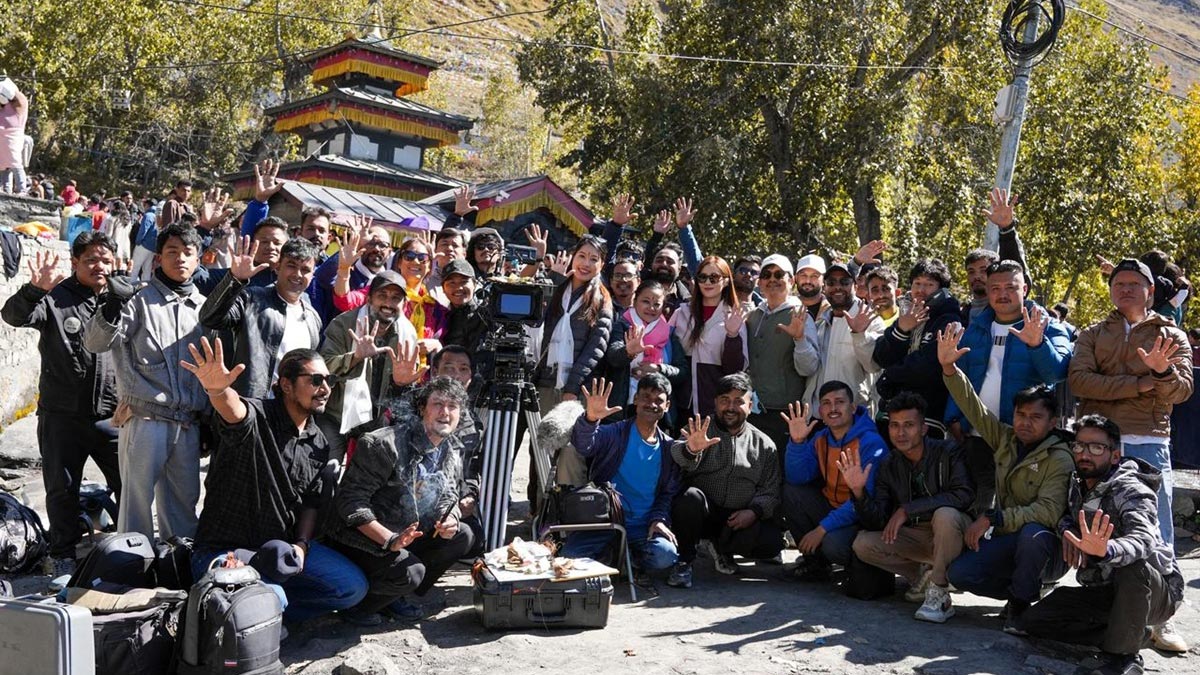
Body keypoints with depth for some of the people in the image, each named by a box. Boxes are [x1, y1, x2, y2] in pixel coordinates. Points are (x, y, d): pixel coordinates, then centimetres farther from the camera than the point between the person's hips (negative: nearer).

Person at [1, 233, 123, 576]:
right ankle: (64, 556, 22)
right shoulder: (55, 297, -3)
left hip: (112, 416, 2)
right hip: (62, 415, -2)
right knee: (63, 489, 9)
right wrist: (35, 289, -38)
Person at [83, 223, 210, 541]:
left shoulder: (203, 307, 13)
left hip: (189, 422, 5)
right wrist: (112, 308, -26)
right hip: (145, 417, -4)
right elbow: (94, 343, -9)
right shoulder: (140, 300, -1)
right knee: (138, 496, -3)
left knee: (185, 498, 11)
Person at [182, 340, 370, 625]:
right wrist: (217, 389, -66)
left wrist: (302, 545, -7)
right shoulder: (257, 417, -17)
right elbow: (234, 410, -42)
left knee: (353, 587, -5)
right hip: (224, 548, -7)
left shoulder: (318, 443, 6)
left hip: (283, 546, 7)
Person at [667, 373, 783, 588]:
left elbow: (770, 491, 5)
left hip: (740, 519, 3)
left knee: (772, 541, -24)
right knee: (691, 496, -34)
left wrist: (753, 511, -15)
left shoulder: (764, 444, 10)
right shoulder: (700, 432, 4)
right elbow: (677, 456, -18)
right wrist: (691, 450, -43)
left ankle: (720, 546, 7)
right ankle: (684, 561, -13)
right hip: (702, 514, -2)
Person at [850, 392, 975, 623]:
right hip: (916, 536, 5)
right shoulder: (889, 466, 0)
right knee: (863, 544, -17)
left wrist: (907, 510, -29)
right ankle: (922, 577, 5)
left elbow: (964, 495, -28)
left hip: (952, 532, -4)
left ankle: (939, 595, -22)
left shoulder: (947, 452, -13)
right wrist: (859, 492, -25)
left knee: (945, 514, -38)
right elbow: (877, 523, -5)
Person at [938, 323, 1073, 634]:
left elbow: (1047, 511, -27)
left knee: (1032, 533, -40)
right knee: (959, 573, -17)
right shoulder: (1005, 439, 3)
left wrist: (992, 518, -31)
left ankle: (1020, 603, -14)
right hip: (1007, 540, 5)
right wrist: (949, 368, -17)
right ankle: (1029, 588, 8)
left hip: (1044, 545, -5)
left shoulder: (1059, 459, -15)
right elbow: (973, 407, -3)